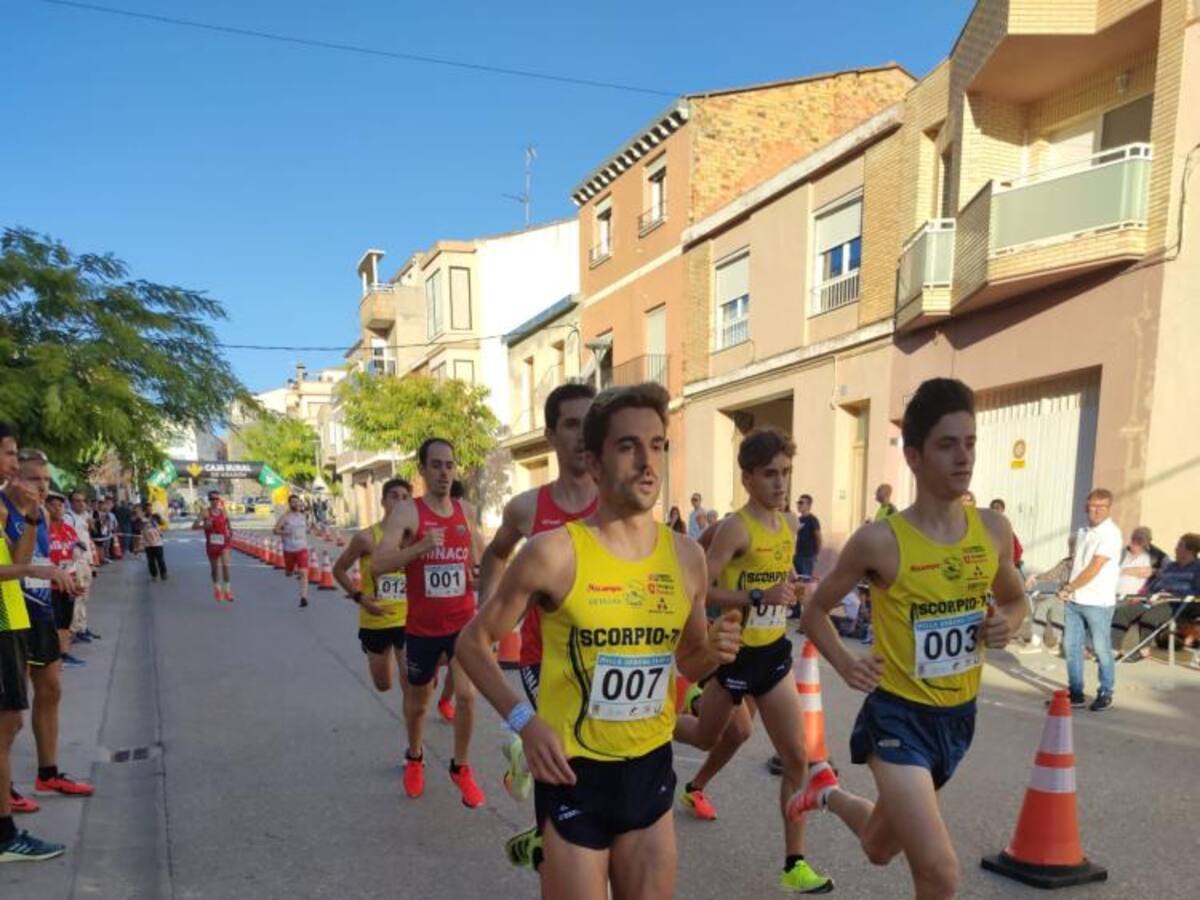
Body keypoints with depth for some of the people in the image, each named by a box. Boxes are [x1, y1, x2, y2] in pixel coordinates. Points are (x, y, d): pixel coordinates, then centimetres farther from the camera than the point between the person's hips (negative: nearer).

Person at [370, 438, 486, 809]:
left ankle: (460, 767, 13)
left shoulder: (467, 511, 1)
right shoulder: (407, 511, -13)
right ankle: (414, 758, 45)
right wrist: (421, 546, -36)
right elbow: (378, 564, -24)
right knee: (418, 701, 16)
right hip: (422, 626, -2)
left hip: (463, 622, 2)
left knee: (467, 693, -12)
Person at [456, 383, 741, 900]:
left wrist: (713, 652, -10)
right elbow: (474, 643, -5)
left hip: (652, 768, 5)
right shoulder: (554, 552, -17)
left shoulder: (685, 556, -2)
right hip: (575, 772, -4)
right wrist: (523, 720, -17)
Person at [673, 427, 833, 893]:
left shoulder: (790, 524, 3)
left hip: (774, 652, 6)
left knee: (796, 757, 3)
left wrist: (793, 587, 6)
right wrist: (760, 597, -32)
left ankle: (794, 863, 17)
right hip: (737, 653, -6)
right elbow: (700, 591, -26)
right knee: (708, 736, 17)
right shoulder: (736, 528, -20)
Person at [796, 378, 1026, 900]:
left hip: (958, 716, 5)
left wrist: (1007, 623, -7)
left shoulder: (994, 531, -5)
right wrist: (846, 664, -20)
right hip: (899, 716, -5)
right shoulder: (880, 541, -18)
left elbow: (1015, 600, 15)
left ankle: (829, 791, 54)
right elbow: (815, 612, -4)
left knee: (879, 847, 23)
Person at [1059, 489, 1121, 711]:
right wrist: (1068, 589, 3)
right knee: (1071, 646, 8)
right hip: (1074, 601, 7)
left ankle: (1105, 694, 20)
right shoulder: (1084, 531, 10)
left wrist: (1068, 588, -11)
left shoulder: (1111, 533, -13)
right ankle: (1075, 693, 18)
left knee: (1102, 649, 6)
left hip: (1098, 602, -7)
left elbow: (1094, 569, -17)